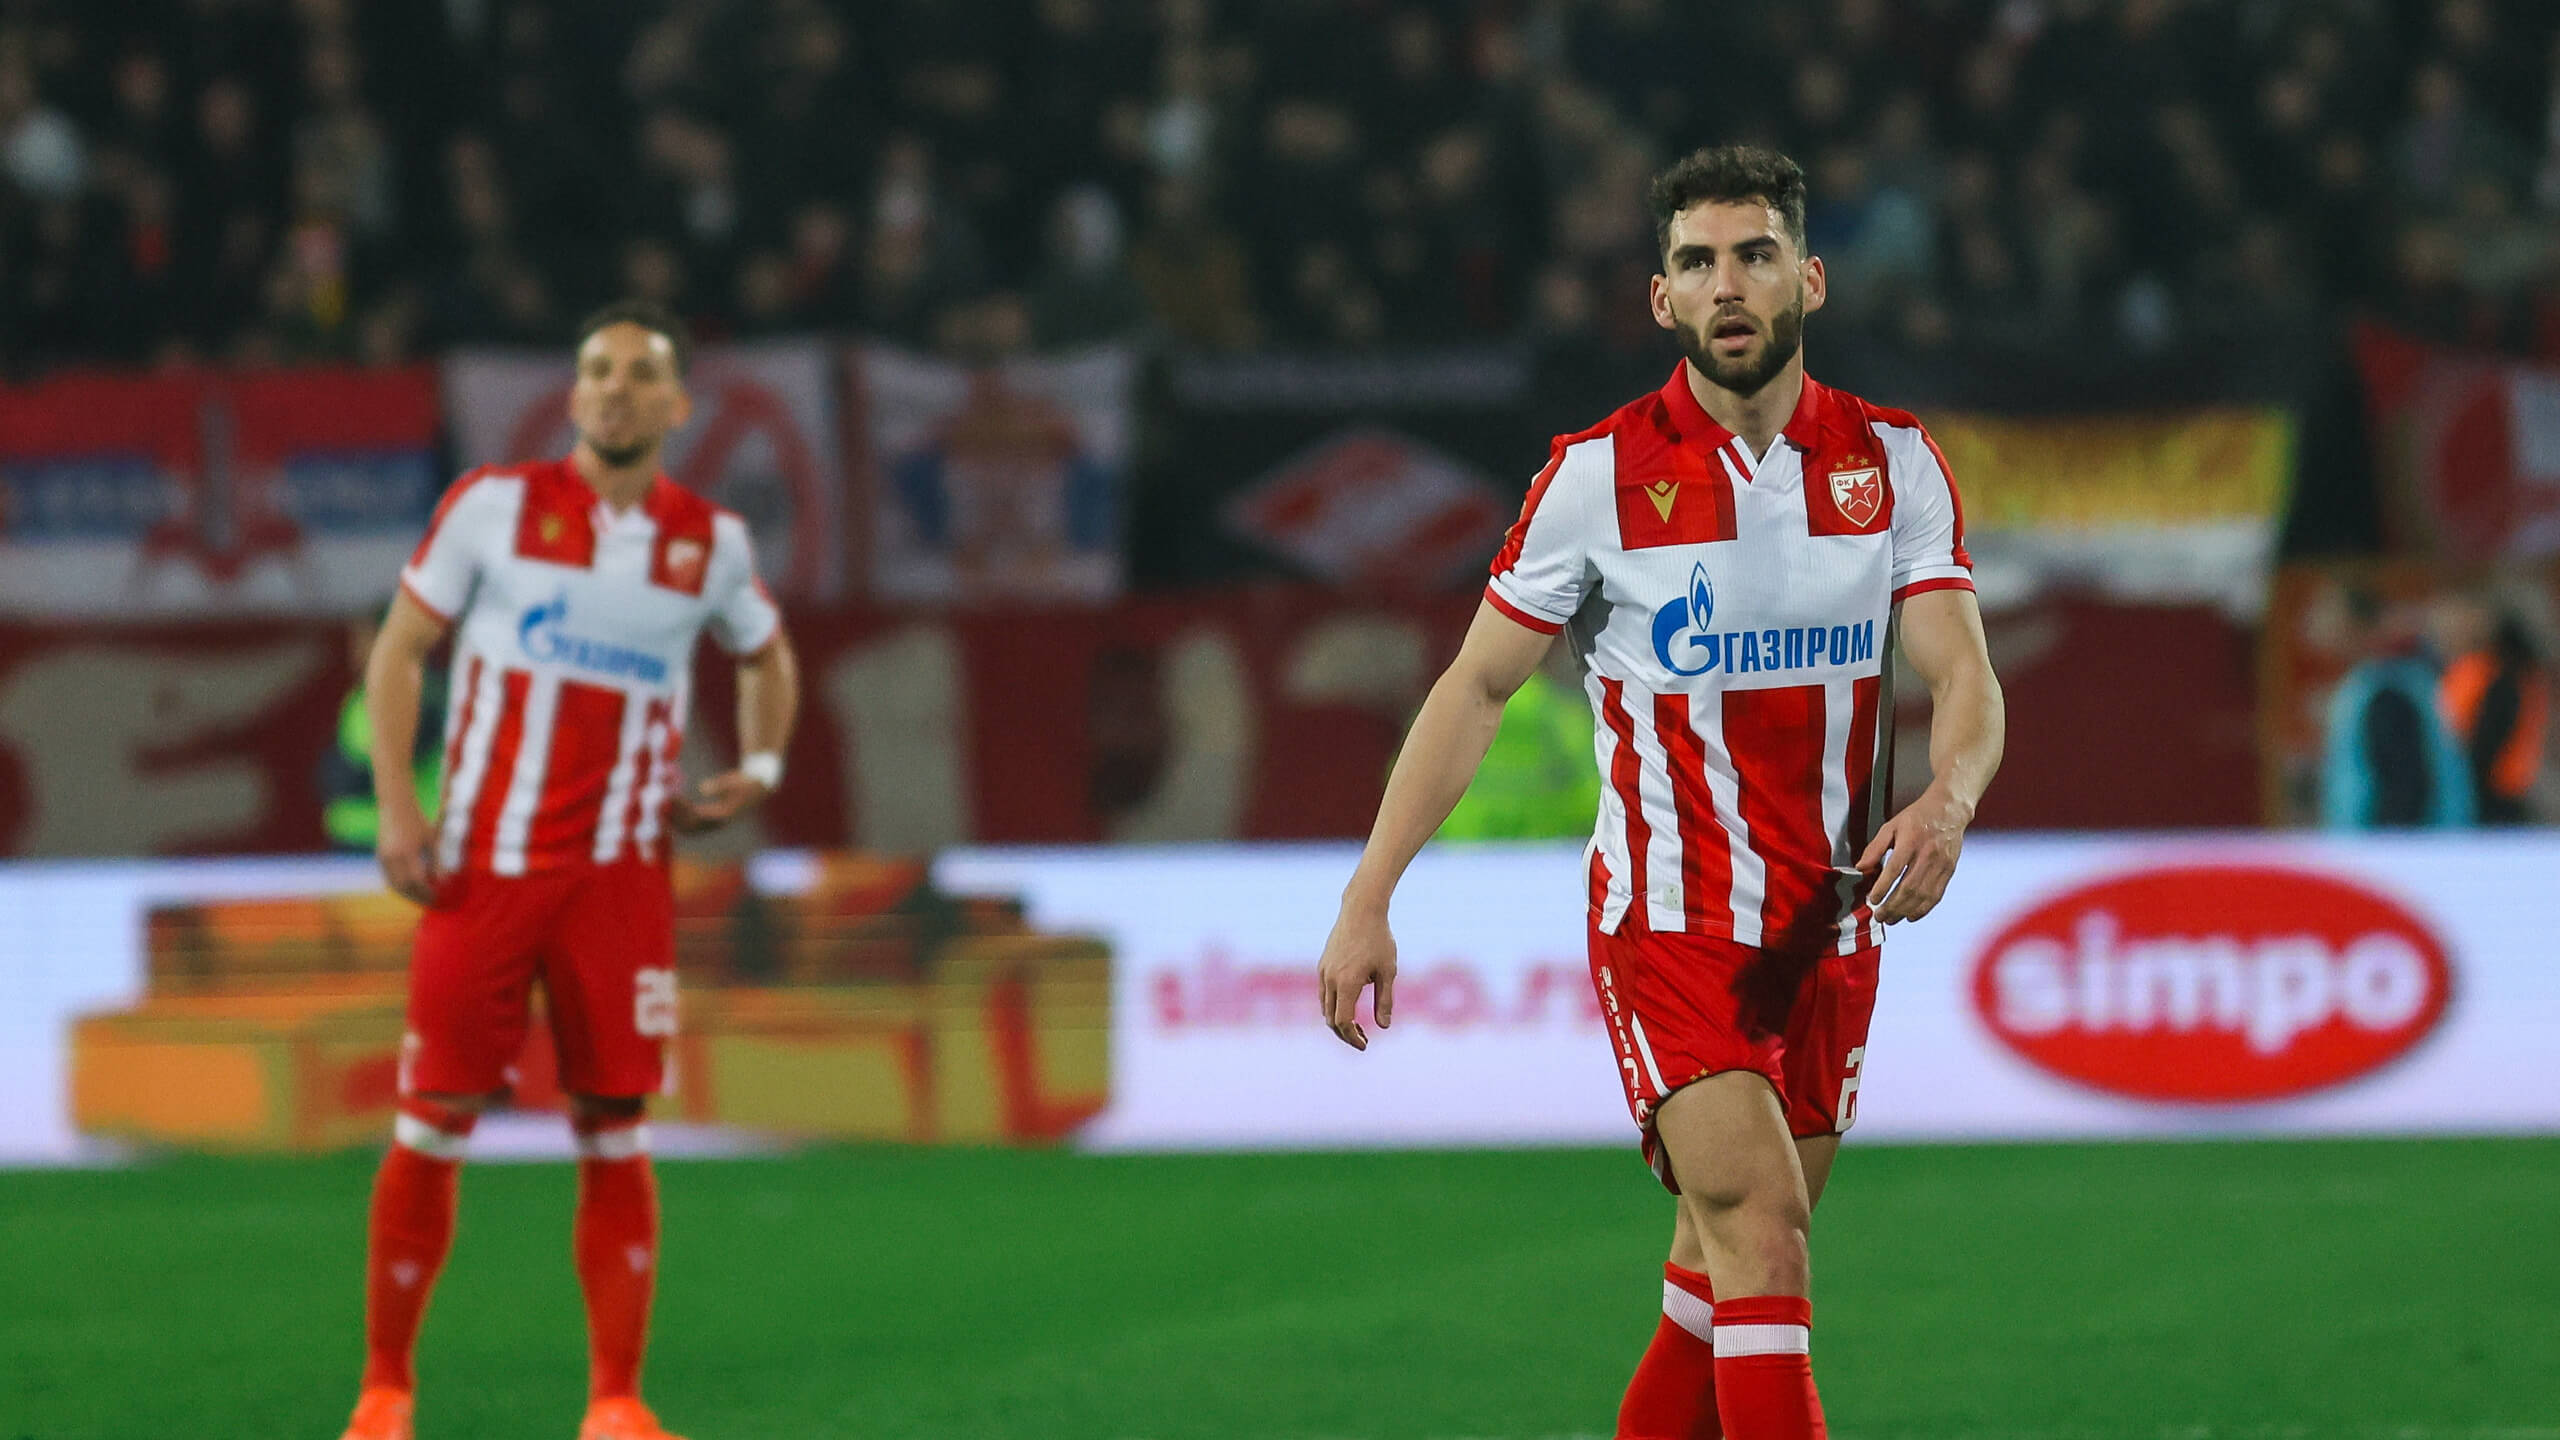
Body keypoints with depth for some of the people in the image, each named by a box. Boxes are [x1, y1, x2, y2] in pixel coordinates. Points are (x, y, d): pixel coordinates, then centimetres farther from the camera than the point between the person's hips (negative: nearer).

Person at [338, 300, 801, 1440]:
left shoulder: (709, 540, 7)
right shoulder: (496, 504, -1)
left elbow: (766, 656, 26)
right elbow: (400, 648, 4)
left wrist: (759, 767, 9)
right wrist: (395, 805, -7)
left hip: (620, 875, 2)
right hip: (482, 864, -2)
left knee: (615, 1130, -1)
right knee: (434, 1124, -1)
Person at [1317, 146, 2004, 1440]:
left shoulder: (1895, 462, 1)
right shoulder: (1602, 474, -6)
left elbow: (1963, 676, -7)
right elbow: (1477, 687, 0)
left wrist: (1946, 802, -30)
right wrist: (1368, 900, -5)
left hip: (1830, 930, 4)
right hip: (1666, 924, -4)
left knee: (1732, 1270, 10)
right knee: (1762, 1238, -19)